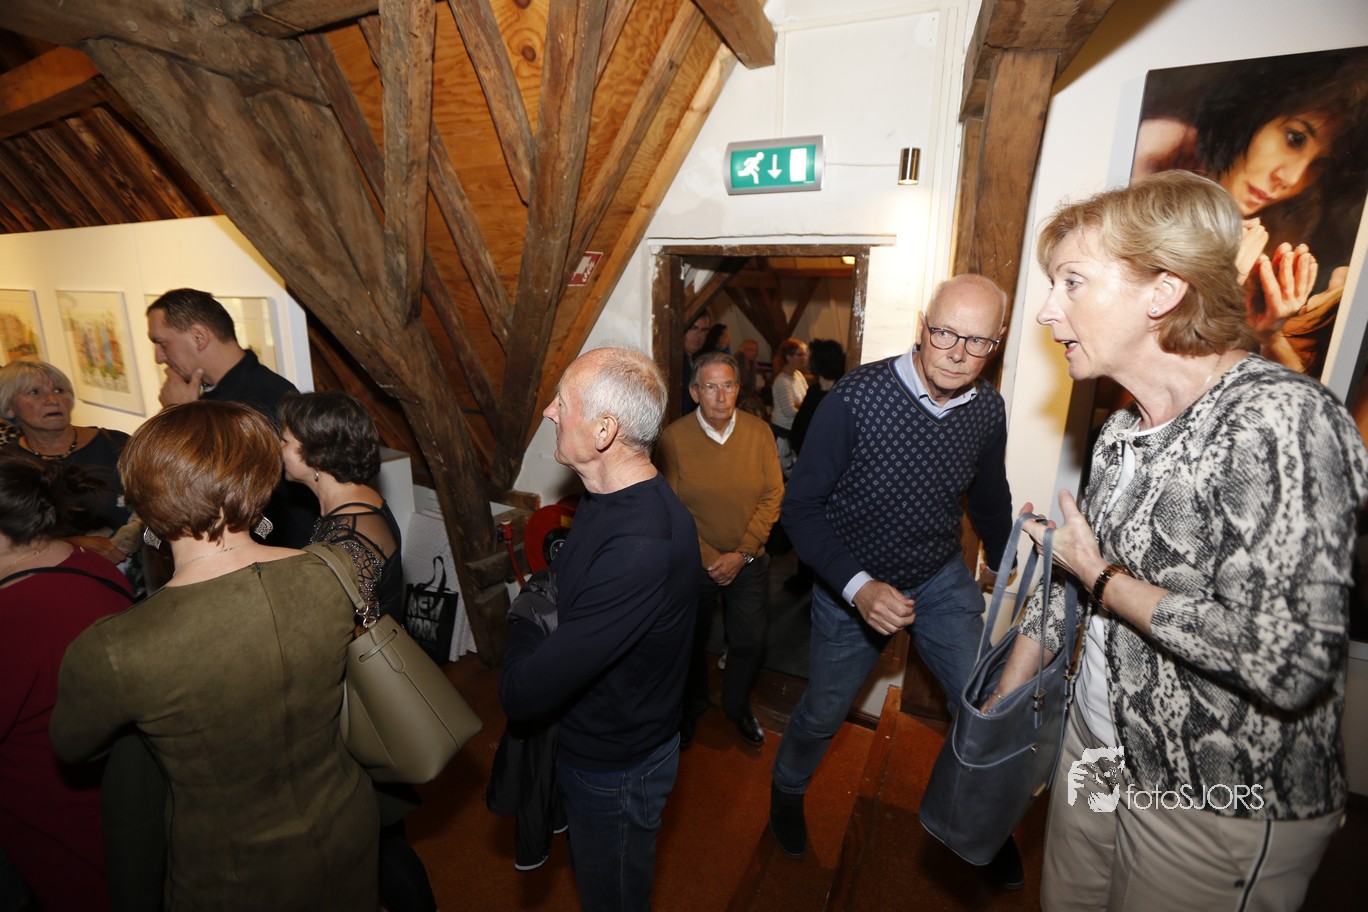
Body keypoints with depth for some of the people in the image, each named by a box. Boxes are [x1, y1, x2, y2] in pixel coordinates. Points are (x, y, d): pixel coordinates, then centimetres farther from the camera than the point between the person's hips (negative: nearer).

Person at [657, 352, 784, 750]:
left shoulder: (759, 432, -9)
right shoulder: (674, 437, -15)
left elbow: (773, 496, -8)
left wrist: (742, 554, -13)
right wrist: (708, 559, -13)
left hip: (749, 563, 2)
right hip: (695, 564, -1)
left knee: (749, 643, 14)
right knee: (693, 642, 18)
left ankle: (738, 706, 44)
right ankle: (691, 708, 47)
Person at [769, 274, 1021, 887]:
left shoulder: (988, 410, -9)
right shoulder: (855, 398, -26)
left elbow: (990, 498, 10)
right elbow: (801, 506, -21)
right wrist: (858, 587, -30)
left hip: (943, 578, 4)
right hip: (852, 586, -3)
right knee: (823, 713, 14)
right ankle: (787, 790, 48)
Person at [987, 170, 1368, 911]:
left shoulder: (1279, 419, -23)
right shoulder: (1123, 431, 1)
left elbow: (1290, 663, -31)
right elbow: (1065, 566, 9)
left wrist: (1103, 581, -18)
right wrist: (1009, 690, 13)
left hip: (1224, 814, -6)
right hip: (1092, 748, 7)